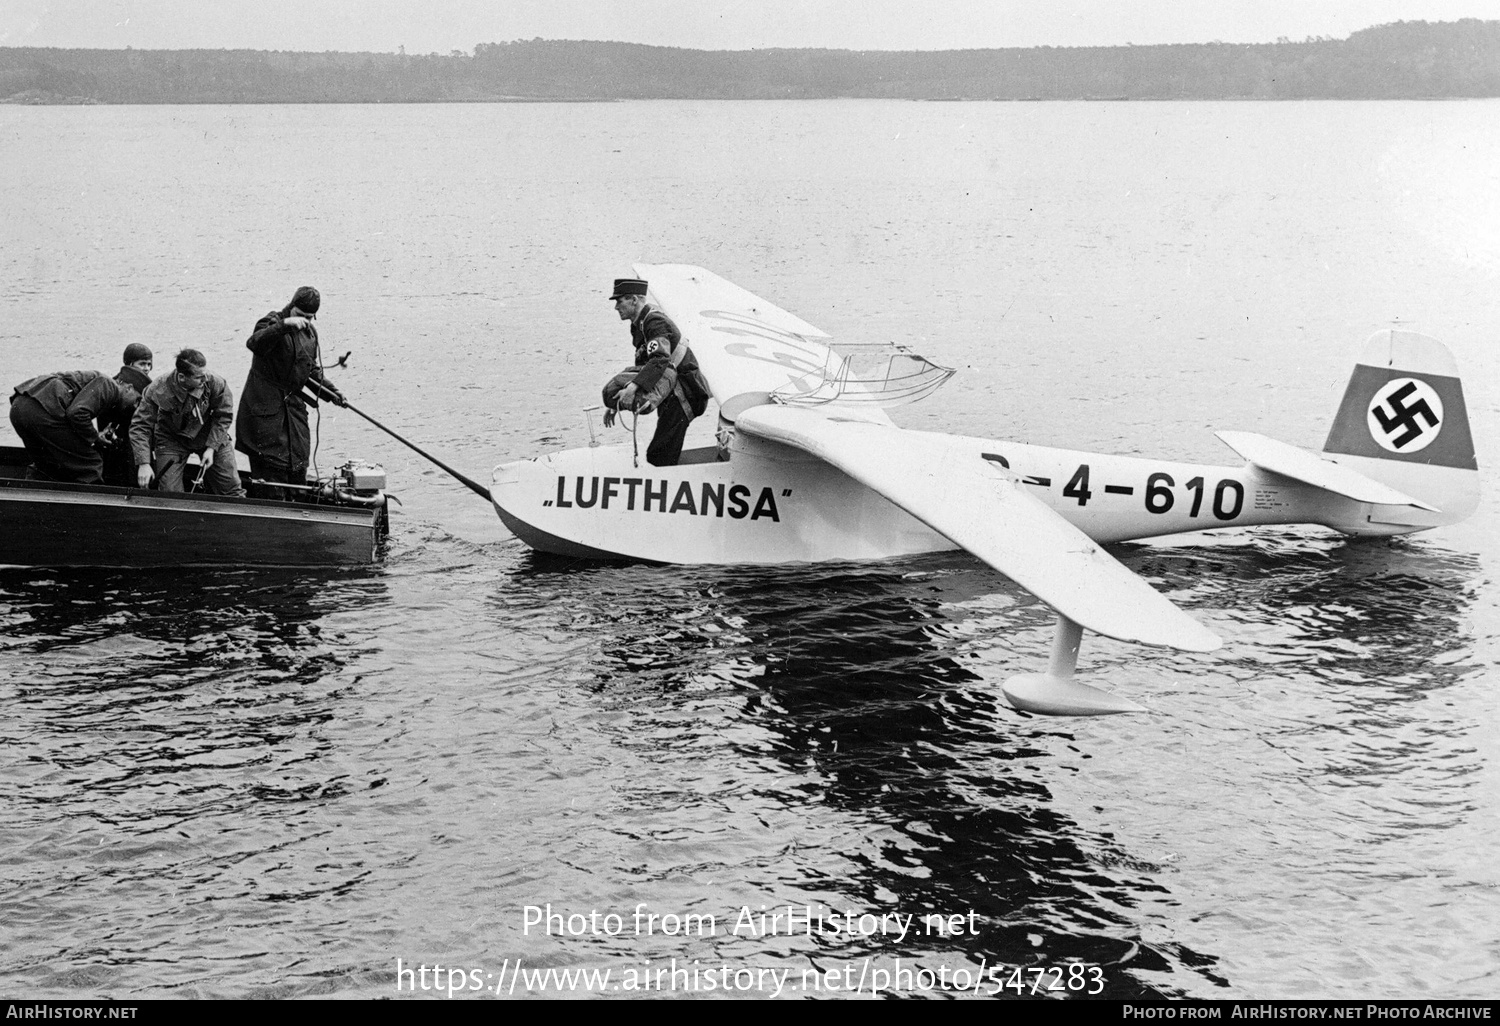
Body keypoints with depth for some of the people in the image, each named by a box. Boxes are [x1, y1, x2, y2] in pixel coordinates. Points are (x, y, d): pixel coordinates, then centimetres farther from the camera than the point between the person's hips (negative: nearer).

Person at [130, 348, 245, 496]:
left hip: (210, 435, 1)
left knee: (232, 490, 2)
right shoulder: (158, 391, -29)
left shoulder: (215, 383, -26)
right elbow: (140, 427, -22)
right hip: (171, 439, -1)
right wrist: (143, 463, -29)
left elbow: (223, 416, -8)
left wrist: (211, 447, -15)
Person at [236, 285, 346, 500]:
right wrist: (285, 325, -45)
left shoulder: (310, 332, 13)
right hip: (265, 409, -7)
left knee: (298, 468, 10)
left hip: (294, 405, 7)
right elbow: (254, 343, -34)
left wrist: (331, 393, 10)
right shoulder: (273, 322, -11)